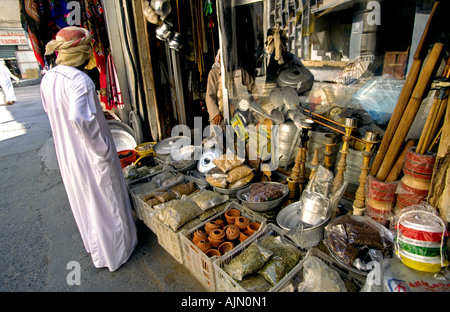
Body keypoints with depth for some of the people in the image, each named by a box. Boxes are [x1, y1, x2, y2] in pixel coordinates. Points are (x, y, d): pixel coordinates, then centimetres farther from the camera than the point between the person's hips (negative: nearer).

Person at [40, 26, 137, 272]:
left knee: (82, 203, 24)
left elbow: (51, 112, 12)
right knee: (105, 204, 11)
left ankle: (94, 246, 47)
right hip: (91, 156, -8)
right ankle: (114, 252, 31)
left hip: (66, 154, 8)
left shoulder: (48, 79, 1)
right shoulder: (80, 80, -24)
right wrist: (102, 148, -23)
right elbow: (79, 118, -34)